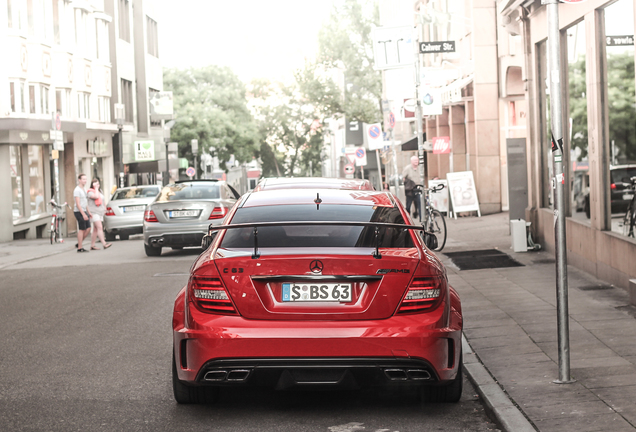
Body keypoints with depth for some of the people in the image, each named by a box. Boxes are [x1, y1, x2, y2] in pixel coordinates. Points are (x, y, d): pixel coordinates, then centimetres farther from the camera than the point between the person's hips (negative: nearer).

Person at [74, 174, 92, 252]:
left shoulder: (83, 190, 17)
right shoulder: (77, 190, -13)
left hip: (84, 211, 9)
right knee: (82, 230, -6)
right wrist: (83, 214, -24)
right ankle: (80, 248, 0)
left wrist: (88, 212, 18)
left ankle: (79, 244, 14)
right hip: (79, 212, -9)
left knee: (88, 229, 4)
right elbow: (78, 204, -19)